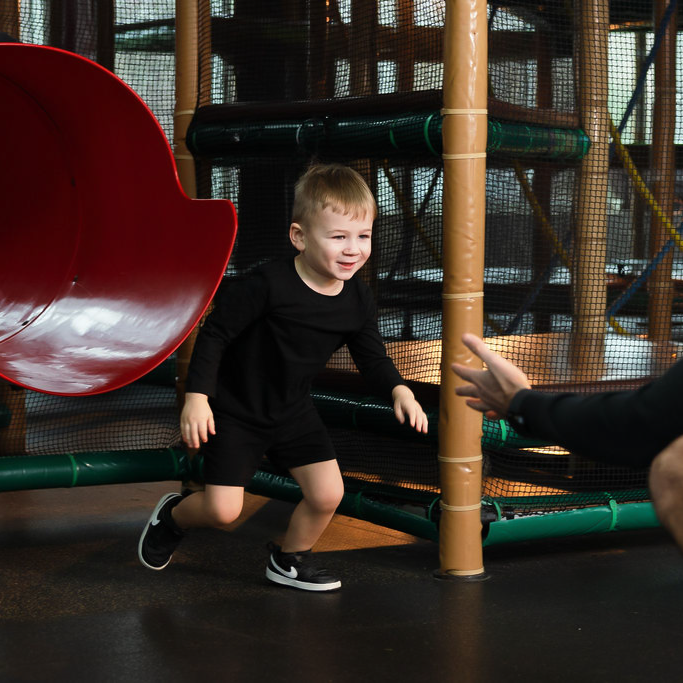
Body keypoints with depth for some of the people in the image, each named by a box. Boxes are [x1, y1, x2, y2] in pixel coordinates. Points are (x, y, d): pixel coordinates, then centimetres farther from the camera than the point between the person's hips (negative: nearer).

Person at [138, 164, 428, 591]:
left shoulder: (358, 299, -9)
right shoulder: (270, 284, -27)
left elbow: (373, 357, 4)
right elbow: (215, 334, -19)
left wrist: (400, 391, -14)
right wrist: (197, 397, -24)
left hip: (293, 411, 5)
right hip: (235, 410, -5)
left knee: (328, 494, -4)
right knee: (223, 511, -8)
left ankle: (290, 560, 25)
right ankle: (173, 516, 28)